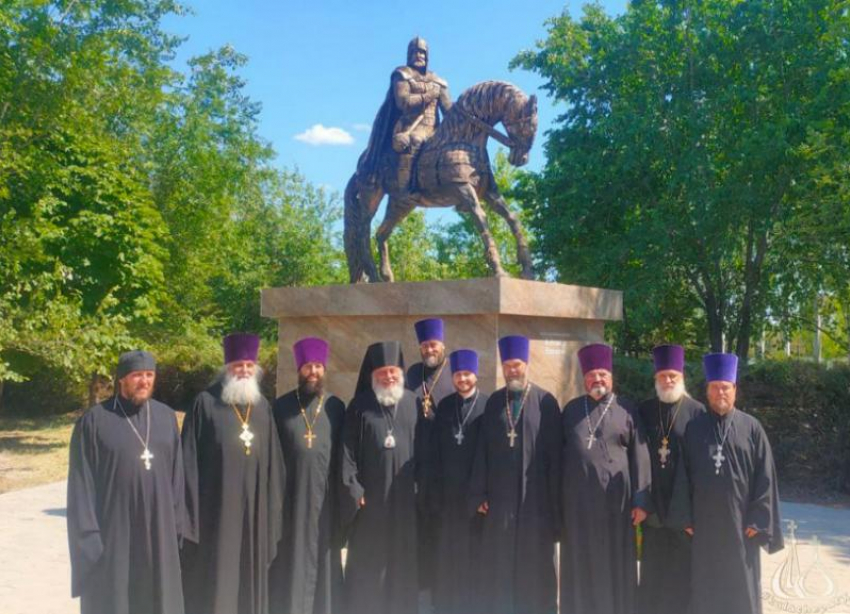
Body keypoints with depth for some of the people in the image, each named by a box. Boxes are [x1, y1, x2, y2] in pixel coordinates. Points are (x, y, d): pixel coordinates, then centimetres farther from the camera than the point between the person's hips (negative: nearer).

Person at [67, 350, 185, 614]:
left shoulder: (166, 418, 5)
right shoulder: (94, 421, -6)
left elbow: (176, 474, 8)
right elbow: (81, 484, -6)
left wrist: (177, 526, 4)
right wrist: (88, 536, -11)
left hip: (158, 531, 4)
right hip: (112, 532, -4)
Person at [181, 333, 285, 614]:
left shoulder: (263, 406, 10)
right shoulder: (205, 403, -4)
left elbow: (272, 462, 13)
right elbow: (190, 459, -5)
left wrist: (273, 507, 8)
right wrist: (191, 512, -10)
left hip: (253, 507, 5)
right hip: (216, 507, -4)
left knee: (249, 577, 11)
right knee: (213, 579, 1)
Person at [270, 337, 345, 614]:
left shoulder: (335, 407, 5)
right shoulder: (282, 406, 4)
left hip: (324, 495, 1)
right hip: (291, 493, 0)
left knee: (322, 557, 6)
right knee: (291, 558, 3)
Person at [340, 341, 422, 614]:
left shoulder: (413, 403, 6)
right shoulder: (360, 406, -1)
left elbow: (424, 447, 7)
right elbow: (348, 450, -4)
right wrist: (352, 489, -11)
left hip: (404, 497, 2)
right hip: (370, 497, -2)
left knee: (403, 560, 8)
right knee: (367, 563, 4)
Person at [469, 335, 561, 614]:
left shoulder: (545, 402, -2)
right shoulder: (494, 402, 8)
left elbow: (555, 453, -3)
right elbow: (482, 450, 6)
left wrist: (555, 497, -5)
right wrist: (479, 494, 0)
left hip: (535, 496, -3)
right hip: (500, 495, 3)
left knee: (534, 562, 5)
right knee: (499, 563, 7)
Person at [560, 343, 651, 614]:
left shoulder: (626, 411, 2)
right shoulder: (571, 409, 9)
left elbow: (640, 457, -2)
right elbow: (558, 453, 11)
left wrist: (641, 500, -9)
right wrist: (556, 496, 5)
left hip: (615, 500, -2)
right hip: (577, 500, 2)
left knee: (614, 564, 5)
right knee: (580, 565, 8)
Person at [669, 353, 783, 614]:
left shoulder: (752, 428, -1)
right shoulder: (693, 428, 2)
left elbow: (765, 476, -3)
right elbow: (683, 476, 3)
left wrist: (758, 520, -8)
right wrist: (685, 518, -3)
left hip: (740, 522, -1)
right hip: (704, 522, 1)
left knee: (741, 584, 7)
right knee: (706, 586, 8)